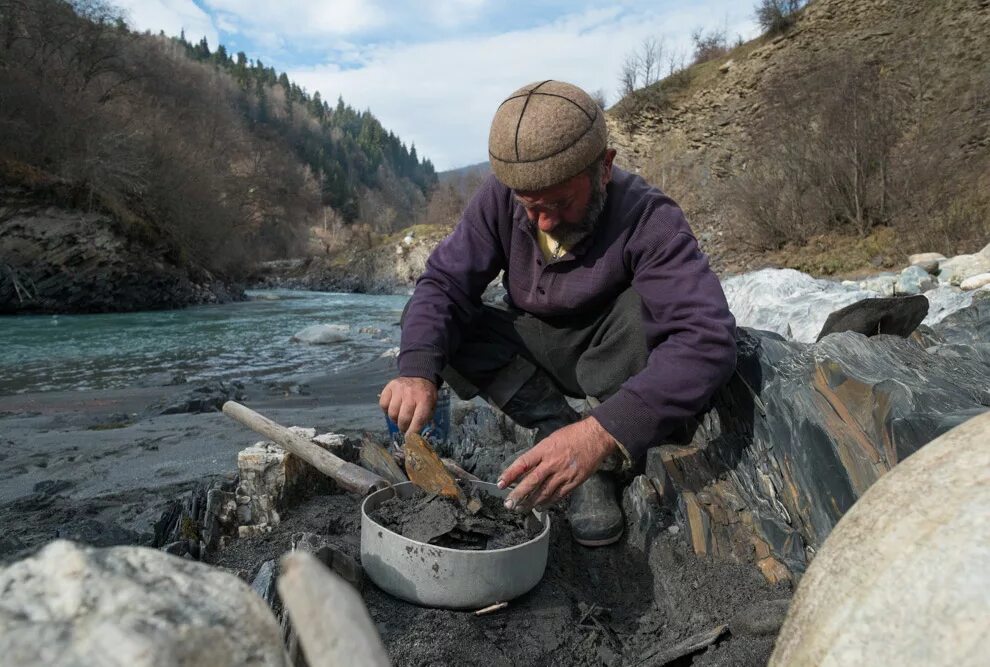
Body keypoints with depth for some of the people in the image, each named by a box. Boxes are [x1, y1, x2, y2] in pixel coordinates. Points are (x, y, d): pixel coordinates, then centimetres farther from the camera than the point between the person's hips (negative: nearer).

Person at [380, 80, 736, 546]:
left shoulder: (648, 219, -29)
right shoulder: (500, 199, -17)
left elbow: (708, 338, -41)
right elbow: (443, 283, -20)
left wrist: (604, 432, -54)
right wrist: (417, 370, -41)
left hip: (610, 362, -3)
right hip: (537, 352, 4)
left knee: (646, 304, -34)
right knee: (434, 326, -18)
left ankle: (603, 461, -19)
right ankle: (561, 430, -18)